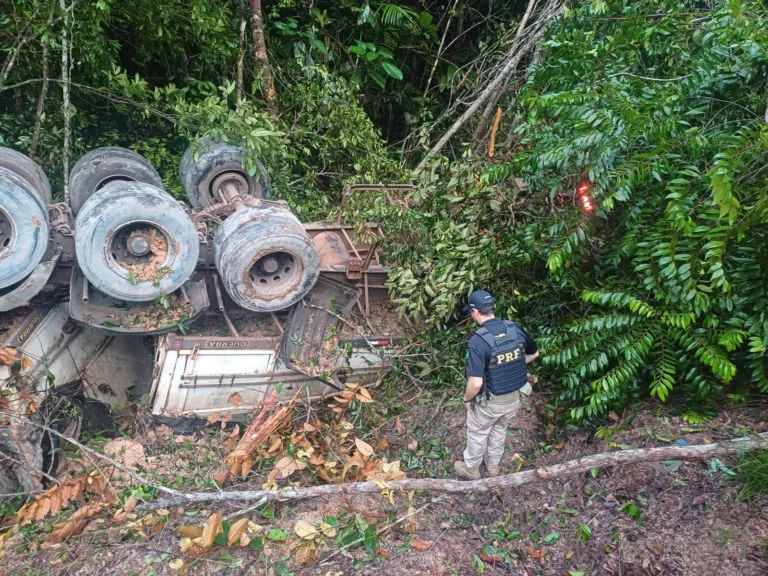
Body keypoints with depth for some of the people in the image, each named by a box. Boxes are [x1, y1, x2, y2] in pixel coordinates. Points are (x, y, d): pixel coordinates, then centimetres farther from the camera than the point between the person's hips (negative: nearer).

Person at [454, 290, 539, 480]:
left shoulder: (477, 341, -29)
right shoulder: (516, 329, -11)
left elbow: (476, 383, -30)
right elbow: (534, 353, 7)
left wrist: (467, 399, -10)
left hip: (489, 401, -5)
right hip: (515, 397, 5)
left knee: (477, 433, 22)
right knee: (499, 430, 30)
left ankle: (471, 468, 43)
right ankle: (493, 465, 50)